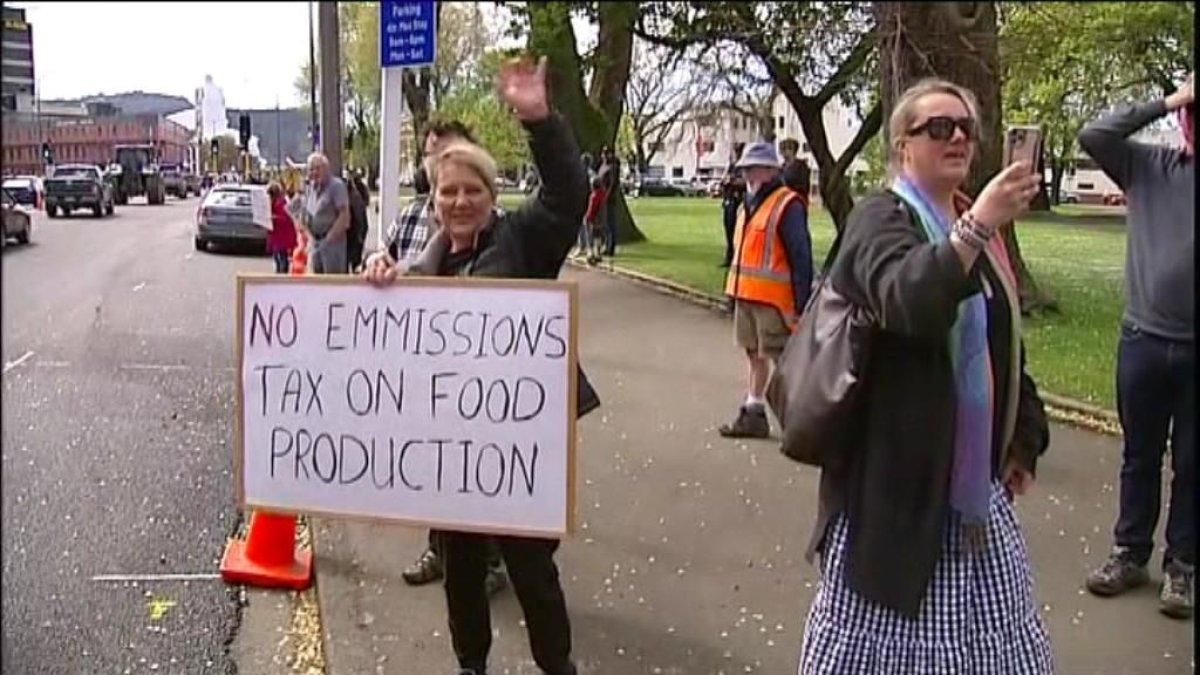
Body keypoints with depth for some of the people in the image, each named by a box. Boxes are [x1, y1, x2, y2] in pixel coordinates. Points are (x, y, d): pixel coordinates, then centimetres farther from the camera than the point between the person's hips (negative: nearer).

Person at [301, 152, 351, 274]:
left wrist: (329, 239, -16)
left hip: (333, 242, -7)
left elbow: (344, 215, -15)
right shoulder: (310, 188, 14)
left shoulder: (336, 185, -8)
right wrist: (310, 237, 6)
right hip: (316, 243, 8)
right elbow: (306, 216, 21)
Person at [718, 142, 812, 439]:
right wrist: (736, 292, 19)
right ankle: (753, 414, 27)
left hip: (773, 300, -9)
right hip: (746, 295, 9)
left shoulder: (787, 205, -13)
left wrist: (801, 303, -19)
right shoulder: (750, 205, 15)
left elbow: (801, 256, -17)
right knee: (754, 355, 17)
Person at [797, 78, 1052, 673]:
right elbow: (906, 301, -30)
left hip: (974, 471, 7)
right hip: (896, 472, -7)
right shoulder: (881, 218, -8)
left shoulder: (974, 225, 15)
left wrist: (1023, 438, 21)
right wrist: (977, 228, -41)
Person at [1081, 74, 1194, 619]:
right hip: (1143, 341, 1)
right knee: (1139, 456, 14)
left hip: (1191, 349, -1)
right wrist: (1162, 104, -9)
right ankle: (1130, 554, 28)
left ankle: (1181, 566, 23)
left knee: (1190, 464, 10)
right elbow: (1092, 138, -8)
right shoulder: (1147, 166, 2)